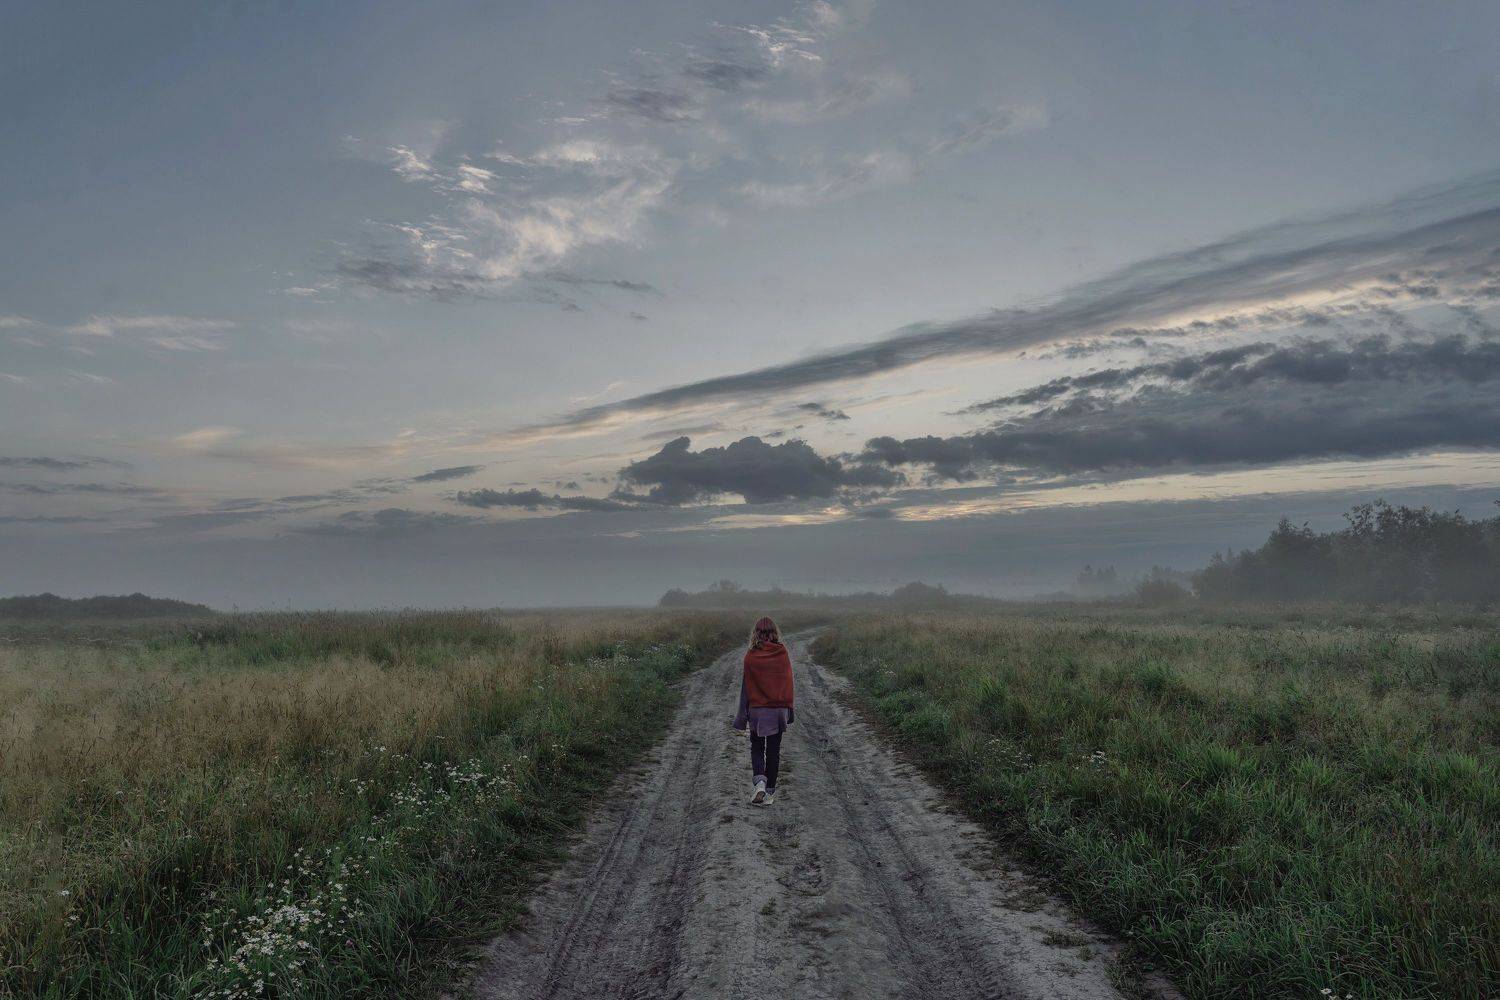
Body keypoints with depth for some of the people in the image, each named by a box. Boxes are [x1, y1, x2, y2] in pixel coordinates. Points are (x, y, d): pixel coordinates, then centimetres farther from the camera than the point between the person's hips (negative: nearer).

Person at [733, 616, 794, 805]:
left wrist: (743, 714, 3)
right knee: (773, 750, 11)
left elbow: (746, 685, -5)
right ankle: (770, 791, 15)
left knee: (757, 747, 14)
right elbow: (788, 682, 2)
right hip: (779, 709, 2)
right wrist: (788, 708, 12)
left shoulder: (751, 656, -11)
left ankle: (760, 780, -9)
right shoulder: (783, 654, -5)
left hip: (757, 709, -2)